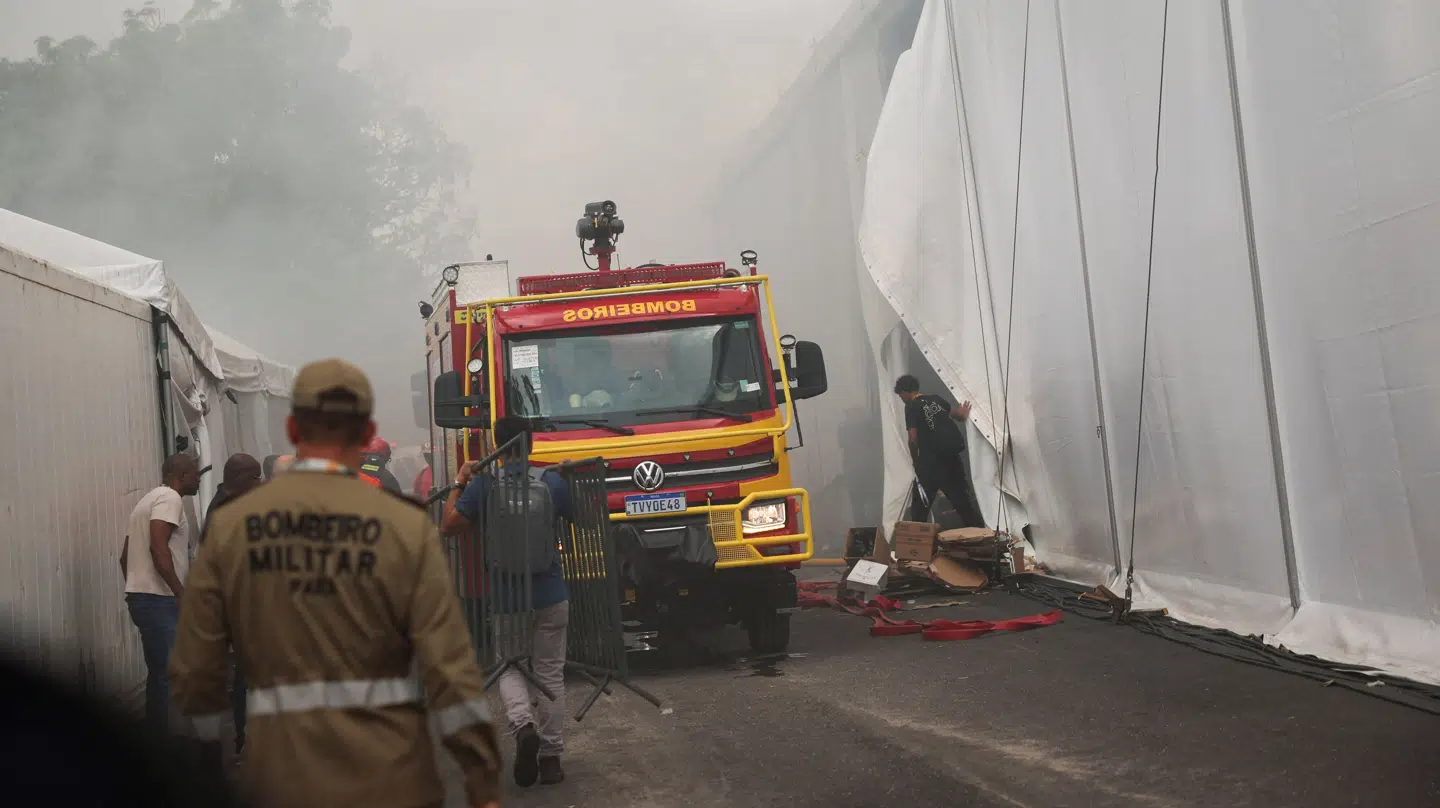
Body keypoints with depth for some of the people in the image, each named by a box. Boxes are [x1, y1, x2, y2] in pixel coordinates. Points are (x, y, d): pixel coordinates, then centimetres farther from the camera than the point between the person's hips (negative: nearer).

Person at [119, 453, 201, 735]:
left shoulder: (150, 499, 22)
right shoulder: (169, 498, -10)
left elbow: (125, 555, 24)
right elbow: (158, 547, -23)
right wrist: (182, 594, -23)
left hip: (141, 596, 10)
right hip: (158, 600, -10)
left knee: (159, 673, 14)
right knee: (169, 674, -10)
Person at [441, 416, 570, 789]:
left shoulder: (483, 486, -10)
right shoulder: (553, 482, -5)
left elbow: (449, 526, -5)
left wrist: (459, 484, 5)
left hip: (506, 597, -1)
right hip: (551, 595, 1)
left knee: (510, 667, 15)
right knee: (550, 674, 10)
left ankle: (523, 724, -13)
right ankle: (551, 755, 13)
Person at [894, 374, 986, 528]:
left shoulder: (911, 407, -6)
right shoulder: (935, 400, 12)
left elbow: (913, 439, -14)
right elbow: (959, 415, 25)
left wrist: (916, 461, 1)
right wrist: (963, 414, 49)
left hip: (931, 462, -6)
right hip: (952, 457, 6)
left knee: (920, 505, 6)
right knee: (962, 500, 13)